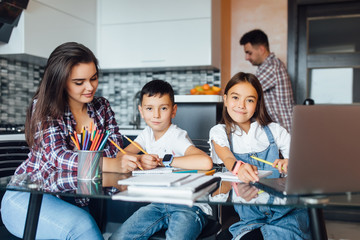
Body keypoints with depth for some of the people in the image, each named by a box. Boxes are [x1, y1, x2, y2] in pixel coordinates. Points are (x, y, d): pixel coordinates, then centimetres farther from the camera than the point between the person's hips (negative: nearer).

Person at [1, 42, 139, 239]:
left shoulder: (102, 107, 4)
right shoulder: (43, 108, -10)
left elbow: (115, 151, -2)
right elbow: (58, 156, -26)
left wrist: (132, 161, -28)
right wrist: (111, 165, -42)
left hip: (75, 203, 5)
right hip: (29, 198, -5)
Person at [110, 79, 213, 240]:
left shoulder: (177, 137, -15)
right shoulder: (147, 133, 7)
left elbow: (206, 162, -34)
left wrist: (164, 160, -22)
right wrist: (139, 159, -20)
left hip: (189, 206, -6)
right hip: (159, 204, 6)